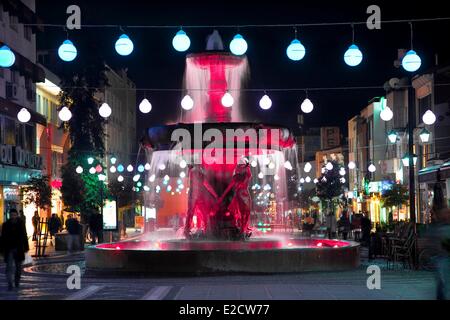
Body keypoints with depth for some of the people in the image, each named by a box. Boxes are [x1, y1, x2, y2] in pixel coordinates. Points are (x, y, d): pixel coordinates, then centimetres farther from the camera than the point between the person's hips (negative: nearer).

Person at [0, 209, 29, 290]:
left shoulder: (21, 224, 1)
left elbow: (24, 237, 4)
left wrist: (26, 247, 1)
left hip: (19, 249, 1)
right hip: (9, 249, -1)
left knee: (18, 267, 12)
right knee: (9, 266, -9)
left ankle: (17, 281, 28)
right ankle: (10, 284, -12)